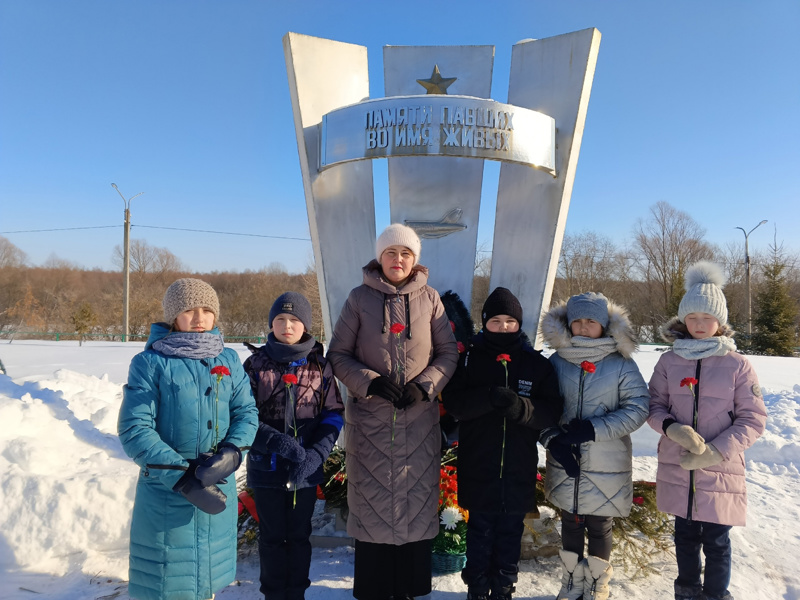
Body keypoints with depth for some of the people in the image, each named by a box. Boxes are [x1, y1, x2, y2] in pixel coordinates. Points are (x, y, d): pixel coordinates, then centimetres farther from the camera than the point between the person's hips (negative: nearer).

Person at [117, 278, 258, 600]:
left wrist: (231, 453, -17)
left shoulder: (229, 360, 3)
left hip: (219, 488, 4)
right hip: (165, 491, -4)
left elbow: (246, 412, 3)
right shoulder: (150, 362, -9)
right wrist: (184, 479, -18)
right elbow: (134, 430, -13)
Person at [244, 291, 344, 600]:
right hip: (267, 467, -1)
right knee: (272, 536, 14)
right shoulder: (256, 364, -5)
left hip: (307, 470, 1)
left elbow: (333, 415, -2)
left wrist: (316, 453, -18)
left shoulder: (320, 366, -3)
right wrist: (280, 443, -21)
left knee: (300, 535, 15)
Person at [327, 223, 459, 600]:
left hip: (419, 418, 1)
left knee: (417, 500, 8)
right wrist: (371, 382, -12)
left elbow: (448, 353, 7)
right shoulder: (360, 298, 1)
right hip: (370, 418, -1)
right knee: (371, 500, 6)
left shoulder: (429, 298, 4)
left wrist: (425, 385, -9)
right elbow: (338, 354, 2)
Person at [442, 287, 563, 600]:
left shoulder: (536, 363, 2)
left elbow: (553, 410, -3)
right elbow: (452, 401, -10)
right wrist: (489, 397, -27)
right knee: (480, 530, 10)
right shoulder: (469, 358, -1)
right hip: (478, 467, -1)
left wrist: (522, 407, -23)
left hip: (519, 469, 1)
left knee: (511, 531, 12)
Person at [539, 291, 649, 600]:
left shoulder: (621, 363, -6)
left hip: (607, 468, -1)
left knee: (600, 527, 13)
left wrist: (593, 429, -18)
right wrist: (553, 439, -15)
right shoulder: (557, 361, -1)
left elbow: (638, 408, -8)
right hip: (565, 464, 2)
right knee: (570, 524, 15)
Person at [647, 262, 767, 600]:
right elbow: (655, 405, 4)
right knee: (685, 537, 18)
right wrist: (672, 428, -17)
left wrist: (716, 451, -16)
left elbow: (753, 419, -5)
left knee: (716, 543, 9)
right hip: (677, 471, 2)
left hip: (720, 474, -2)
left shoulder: (737, 365, -6)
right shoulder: (669, 361, 0)